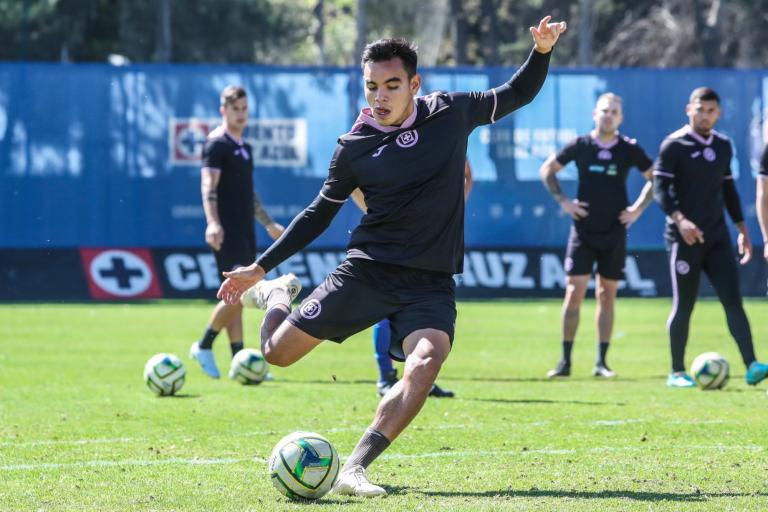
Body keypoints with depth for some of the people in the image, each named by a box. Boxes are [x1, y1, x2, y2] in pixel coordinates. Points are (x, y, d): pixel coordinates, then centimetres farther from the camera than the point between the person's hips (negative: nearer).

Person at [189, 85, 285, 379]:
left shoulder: (244, 147, 19)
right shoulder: (217, 144, -7)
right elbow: (208, 187, -18)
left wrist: (269, 224, 33)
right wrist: (213, 223, -32)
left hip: (245, 232, 8)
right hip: (227, 233, -8)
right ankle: (204, 347, -2)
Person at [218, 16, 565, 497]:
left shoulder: (450, 113, 1)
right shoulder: (354, 147, -1)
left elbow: (518, 94, 16)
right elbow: (319, 214, 11)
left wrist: (542, 51, -3)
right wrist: (259, 267, 9)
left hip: (431, 283, 0)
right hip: (368, 270, 0)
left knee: (426, 362, -30)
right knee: (277, 353, -2)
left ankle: (355, 469, -30)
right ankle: (276, 294, 34)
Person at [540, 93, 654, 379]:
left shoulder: (629, 149, 0)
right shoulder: (580, 146, -1)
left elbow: (654, 178, 12)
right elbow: (547, 170, 10)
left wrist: (638, 208, 1)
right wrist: (562, 201, -1)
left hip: (614, 234, 1)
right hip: (583, 232, -1)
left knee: (607, 296, 5)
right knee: (574, 293, -7)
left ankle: (601, 362, 10)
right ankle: (565, 361, -2)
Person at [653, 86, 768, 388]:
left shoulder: (723, 146, 13)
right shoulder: (674, 145, -5)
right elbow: (660, 188, -11)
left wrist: (742, 230, 18)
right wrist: (679, 219, -26)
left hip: (717, 237, 5)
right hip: (684, 238, -5)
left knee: (733, 300, -8)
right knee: (683, 306, 1)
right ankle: (677, 373, 12)